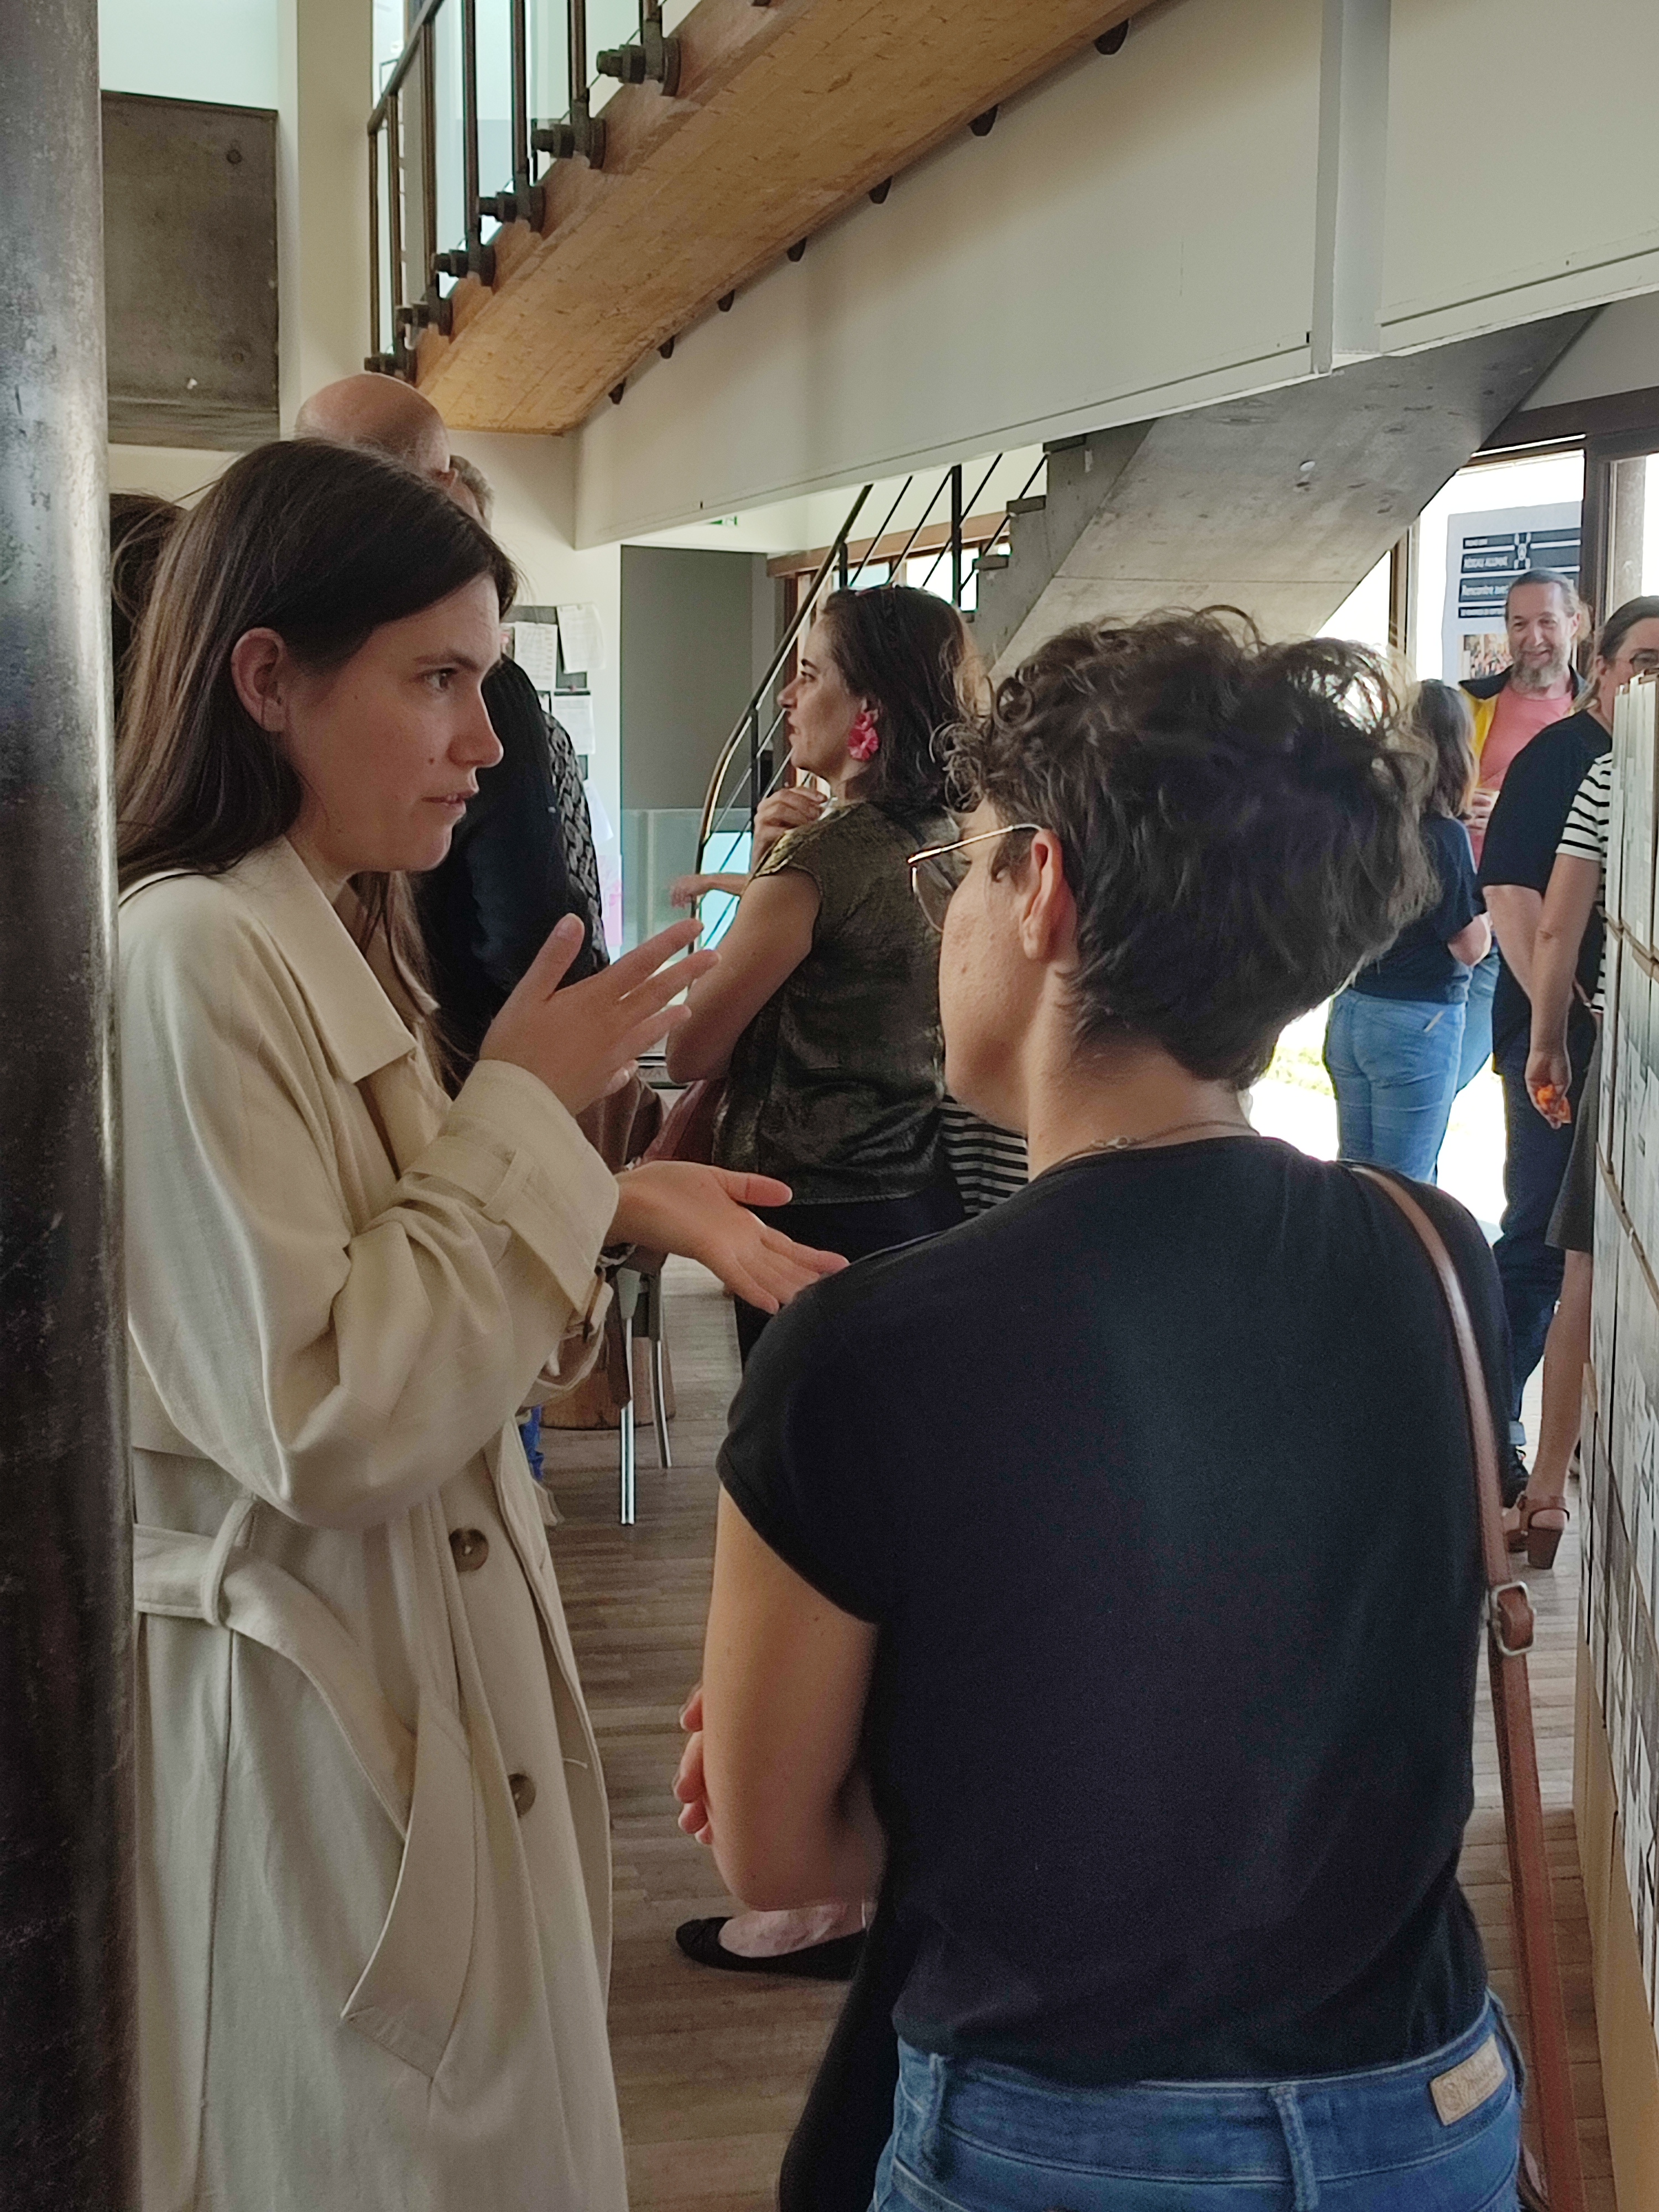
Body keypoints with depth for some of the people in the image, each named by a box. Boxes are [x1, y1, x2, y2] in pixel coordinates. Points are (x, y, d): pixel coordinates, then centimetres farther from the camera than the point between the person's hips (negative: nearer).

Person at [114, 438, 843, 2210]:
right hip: (298, 1724, -9)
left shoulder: (334, 946, 10)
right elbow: (320, 1420, -24)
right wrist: (523, 1109, -17)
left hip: (423, 1686, 9)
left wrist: (616, 1208, -1)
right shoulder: (185, 961, -21)